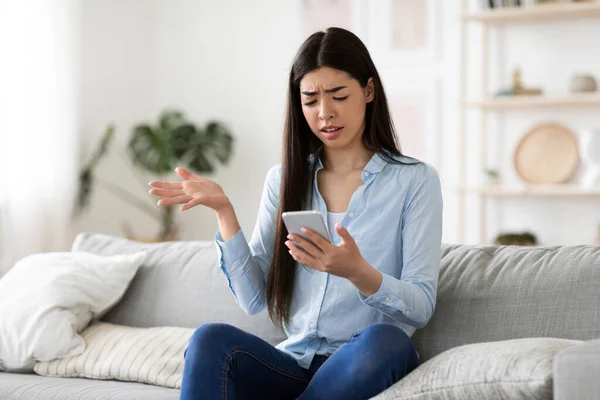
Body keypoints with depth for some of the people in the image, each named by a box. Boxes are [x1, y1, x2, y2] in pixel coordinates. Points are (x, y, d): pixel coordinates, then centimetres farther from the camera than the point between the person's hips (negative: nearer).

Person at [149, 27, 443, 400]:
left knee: (384, 339, -37)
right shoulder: (284, 180, 12)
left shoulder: (414, 180, 2)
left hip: (370, 366, -2)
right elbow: (254, 298, 6)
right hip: (295, 364, 2)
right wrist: (224, 212, -5)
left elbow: (421, 307, -6)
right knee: (211, 338, -28)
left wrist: (358, 273, -25)